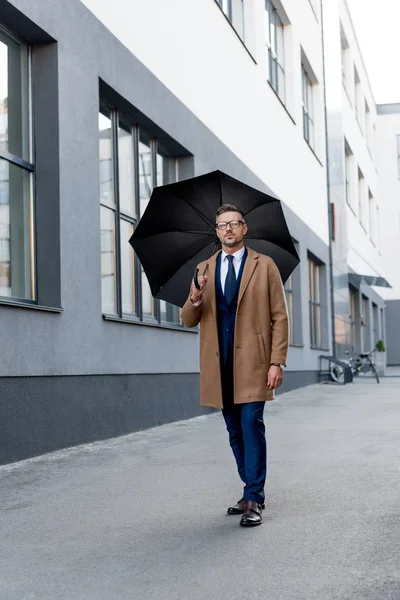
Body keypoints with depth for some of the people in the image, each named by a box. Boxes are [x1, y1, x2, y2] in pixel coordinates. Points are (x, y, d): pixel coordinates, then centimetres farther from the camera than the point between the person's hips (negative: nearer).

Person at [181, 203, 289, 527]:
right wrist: (195, 299, -12)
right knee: (235, 433, 9)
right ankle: (253, 492, 22)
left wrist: (278, 362, -8)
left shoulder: (264, 265, 4)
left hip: (252, 361, -3)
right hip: (219, 364, 4)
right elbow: (189, 321, 10)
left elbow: (280, 317, 1)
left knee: (251, 425, -11)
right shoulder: (204, 269, 13)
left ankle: (254, 500, -6)